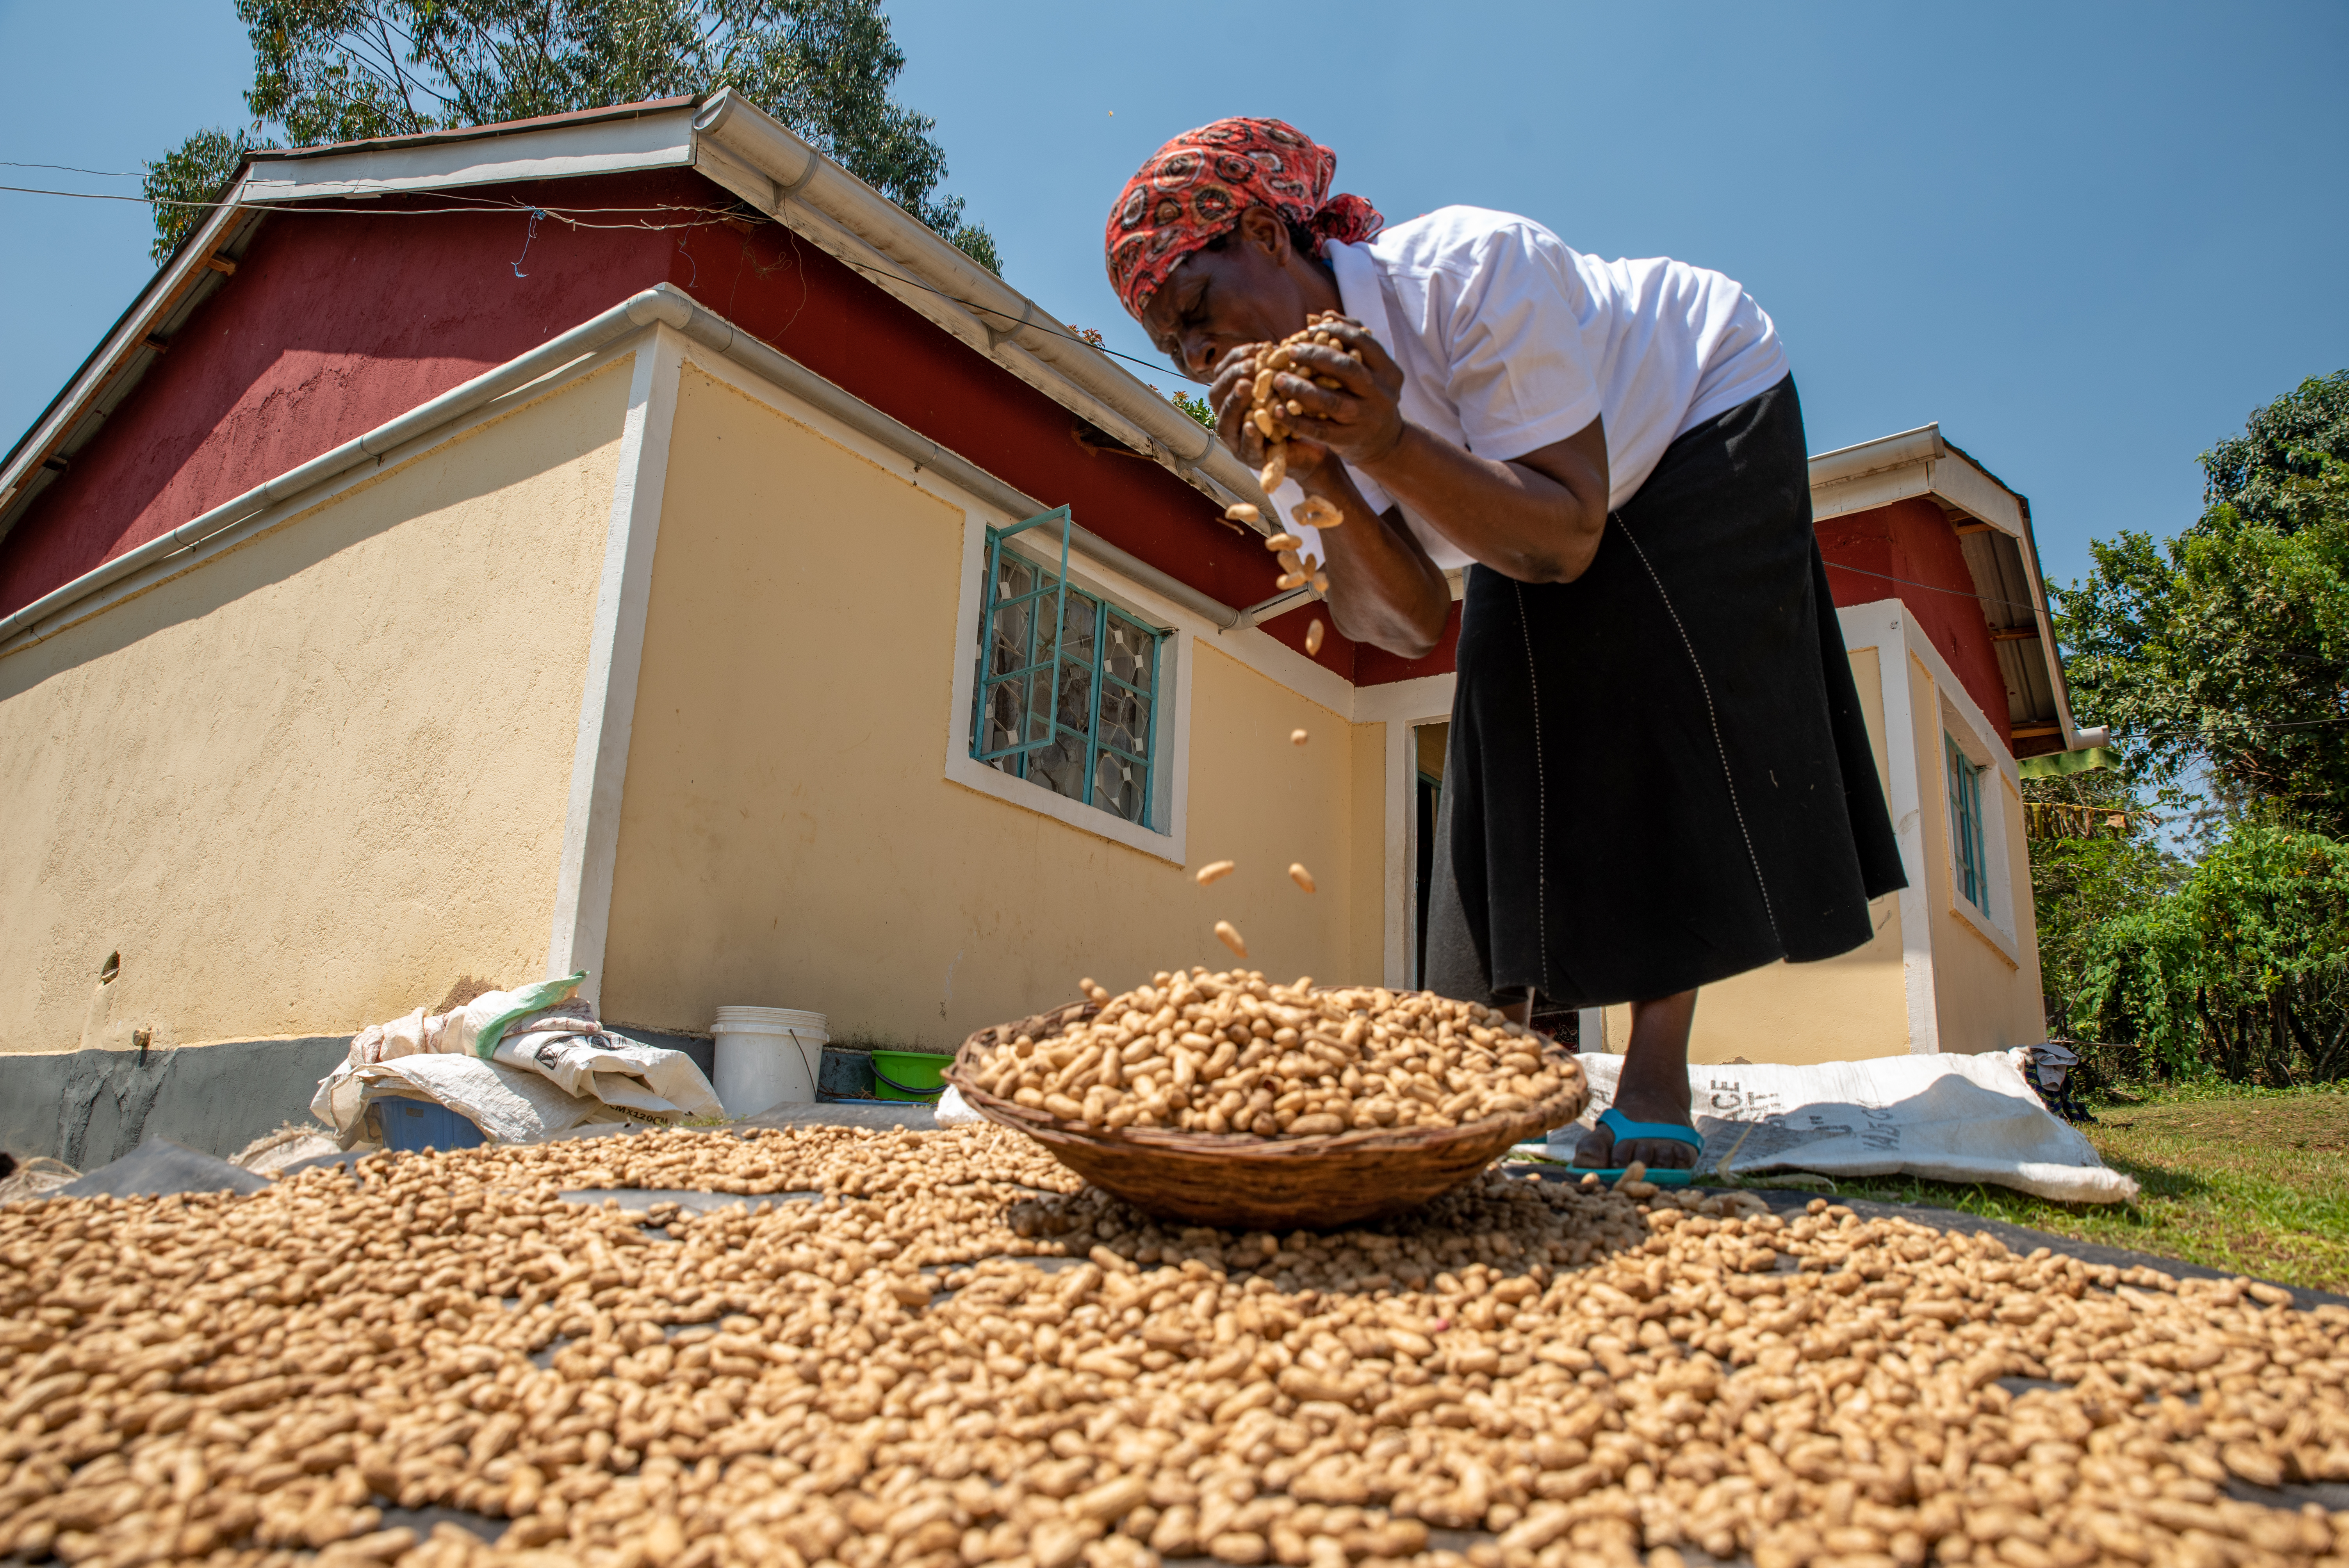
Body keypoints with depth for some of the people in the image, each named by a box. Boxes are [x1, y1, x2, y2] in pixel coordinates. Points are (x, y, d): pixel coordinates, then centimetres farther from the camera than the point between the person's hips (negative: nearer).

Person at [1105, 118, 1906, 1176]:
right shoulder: (1290, 403, -17)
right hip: (1544, 475, 6)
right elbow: (1406, 625, -23)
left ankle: (1658, 1071, -18)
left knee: (1662, 696, -21)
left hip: (1705, 411, -5)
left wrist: (1392, 446, -50)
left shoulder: (1471, 273, -36)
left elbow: (1568, 542, -38)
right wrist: (1319, 481, -39)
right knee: (1507, 723, -6)